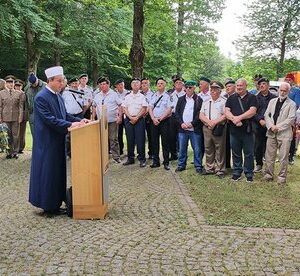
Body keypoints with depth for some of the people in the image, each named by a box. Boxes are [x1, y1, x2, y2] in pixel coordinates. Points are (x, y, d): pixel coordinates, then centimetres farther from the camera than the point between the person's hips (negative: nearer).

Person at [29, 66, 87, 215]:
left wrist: (78, 120, 0)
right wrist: (70, 125, -26)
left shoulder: (58, 96, 11)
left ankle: (56, 201, 24)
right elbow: (49, 119, -23)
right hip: (47, 142, -9)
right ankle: (48, 206, 11)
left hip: (58, 140, 9)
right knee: (48, 172, 0)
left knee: (58, 171, 13)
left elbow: (64, 115, 15)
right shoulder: (41, 97, -16)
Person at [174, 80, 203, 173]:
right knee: (182, 149, 9)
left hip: (195, 129, -3)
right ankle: (181, 165, 20)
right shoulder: (181, 99, 12)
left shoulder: (199, 100, 0)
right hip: (182, 128, 3)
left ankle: (198, 166, 12)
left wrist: (192, 124, -13)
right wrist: (181, 123, -6)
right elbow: (176, 112, 8)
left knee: (197, 149, 2)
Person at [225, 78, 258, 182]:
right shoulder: (231, 98, 11)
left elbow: (252, 111, -11)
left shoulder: (252, 98, 2)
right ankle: (237, 173, 22)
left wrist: (239, 117, -18)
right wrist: (234, 119, -17)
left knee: (249, 153, 3)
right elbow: (226, 111, 1)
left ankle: (249, 174, 14)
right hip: (234, 130, 3)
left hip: (247, 130, -3)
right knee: (236, 153, 11)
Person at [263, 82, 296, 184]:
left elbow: (291, 119, -8)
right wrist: (271, 126, -8)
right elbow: (266, 115, 8)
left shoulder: (291, 104, 2)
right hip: (271, 133, 4)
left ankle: (282, 177, 8)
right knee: (269, 156, 7)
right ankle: (269, 174, 18)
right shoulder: (272, 101, 14)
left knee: (283, 157, -1)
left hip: (284, 133, -4)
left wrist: (278, 127, -13)